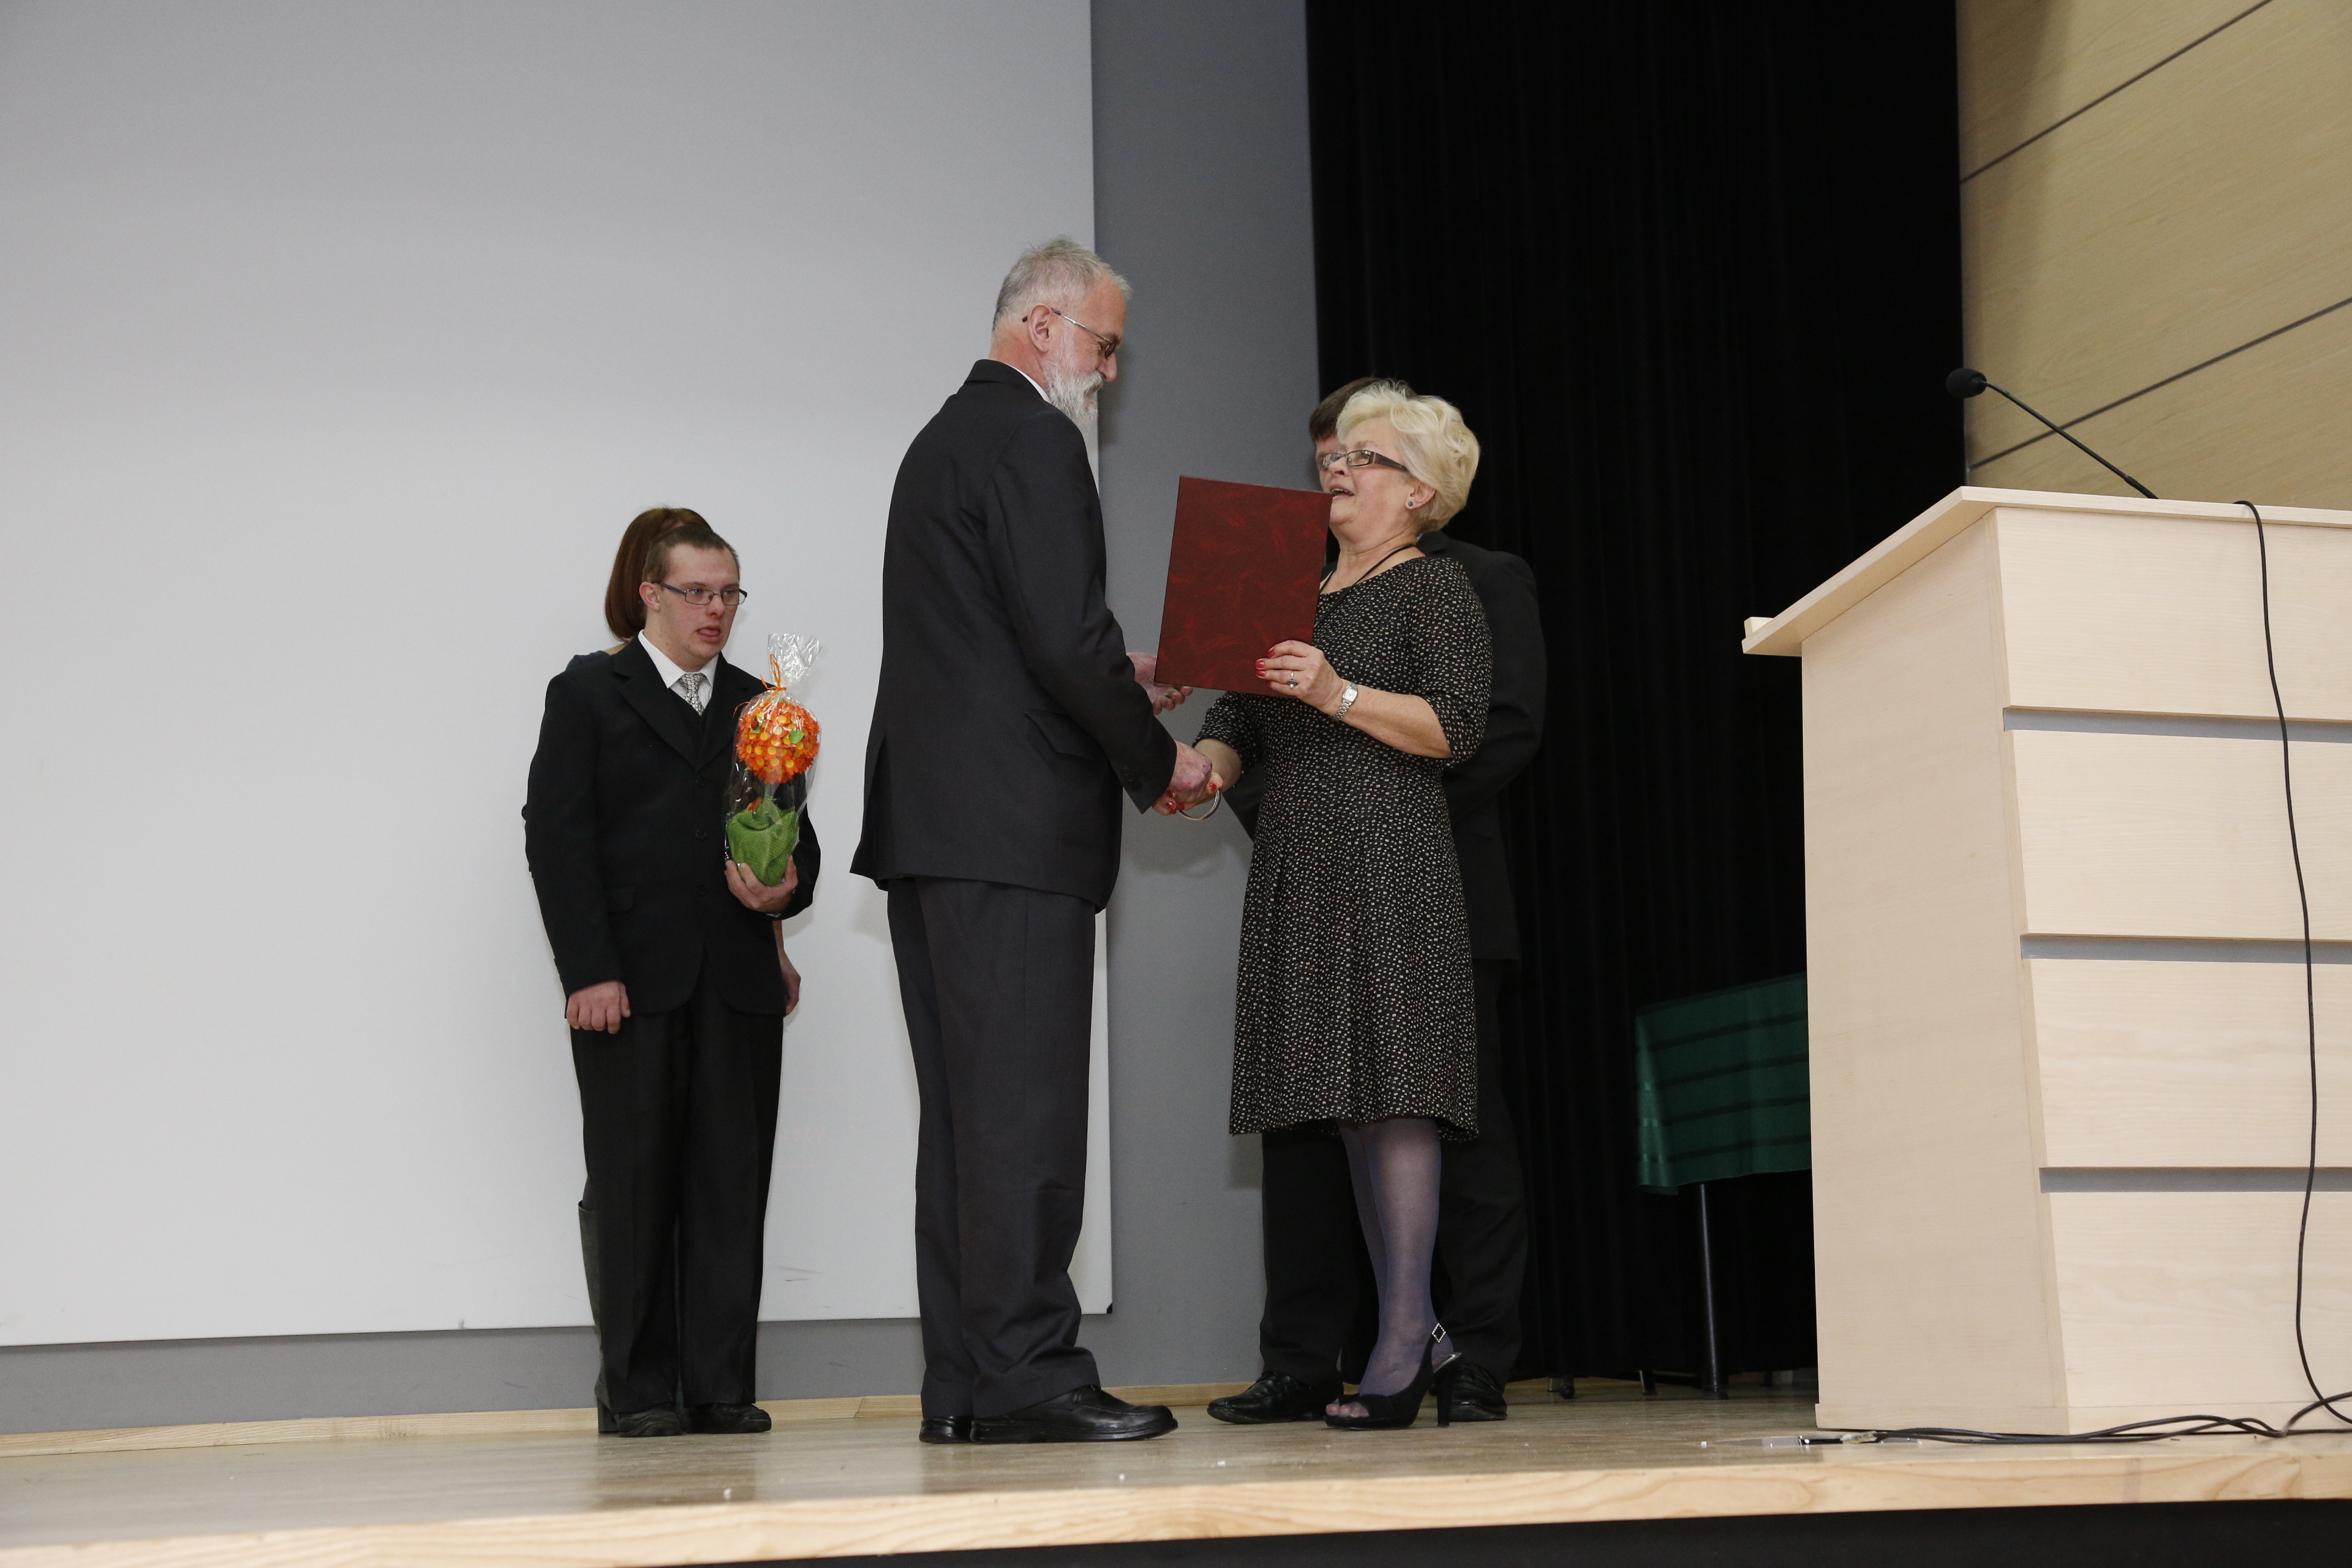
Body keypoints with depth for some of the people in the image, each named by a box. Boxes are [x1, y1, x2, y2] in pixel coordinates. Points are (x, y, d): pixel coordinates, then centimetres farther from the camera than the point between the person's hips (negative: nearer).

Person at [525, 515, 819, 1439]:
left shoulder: (756, 707, 17)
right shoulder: (588, 693, 6)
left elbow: (797, 836, 16)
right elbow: (555, 836, -2)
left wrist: (786, 888, -9)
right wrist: (588, 971, -12)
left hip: (739, 981, 4)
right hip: (629, 982, -3)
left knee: (732, 1184, 2)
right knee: (635, 1184, 0)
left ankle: (721, 1387, 7)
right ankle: (638, 1391, 7)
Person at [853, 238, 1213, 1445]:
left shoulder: (941, 439, 23)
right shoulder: (1032, 441, -9)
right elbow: (1066, 636, -17)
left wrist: (1116, 685, 19)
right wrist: (1160, 762, -5)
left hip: (927, 823, 10)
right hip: (1013, 826, -10)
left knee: (964, 1112, 9)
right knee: (1026, 1107, -8)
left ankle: (962, 1386, 12)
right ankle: (1025, 1375, -5)